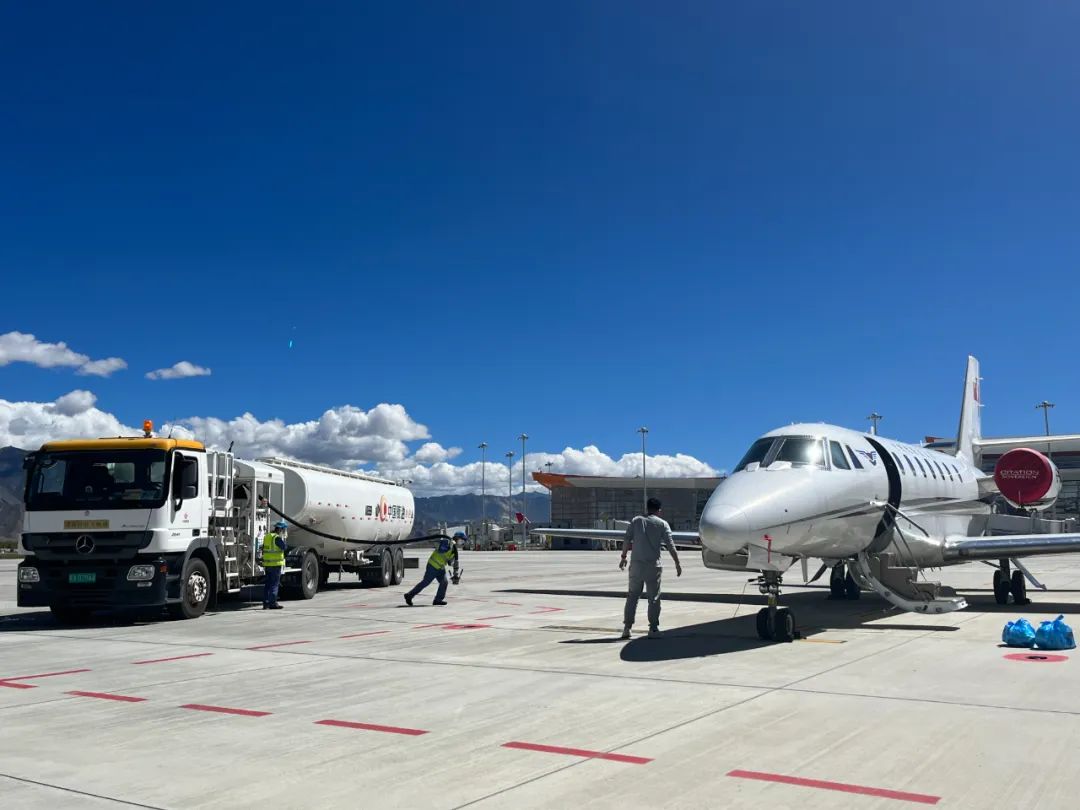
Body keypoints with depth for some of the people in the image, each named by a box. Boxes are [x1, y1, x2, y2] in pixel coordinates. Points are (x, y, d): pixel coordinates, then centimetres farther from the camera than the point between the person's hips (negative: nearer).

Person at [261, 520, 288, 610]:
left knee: (267, 584, 11)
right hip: (276, 564, -8)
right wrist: (284, 538, -5)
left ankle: (265, 603, 13)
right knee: (274, 584, -4)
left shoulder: (267, 536, 15)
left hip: (267, 564, 8)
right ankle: (272, 603, -4)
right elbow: (285, 547, -19)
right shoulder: (277, 538, -13)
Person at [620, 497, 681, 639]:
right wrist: (677, 563, 2)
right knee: (654, 597, 6)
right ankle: (653, 628, 5)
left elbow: (627, 540, 3)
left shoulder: (636, 520, 7)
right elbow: (670, 546, -2)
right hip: (653, 565, -2)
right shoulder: (662, 524, 2)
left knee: (632, 595, 10)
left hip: (636, 563, 2)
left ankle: (627, 627, 9)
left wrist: (623, 557, 13)